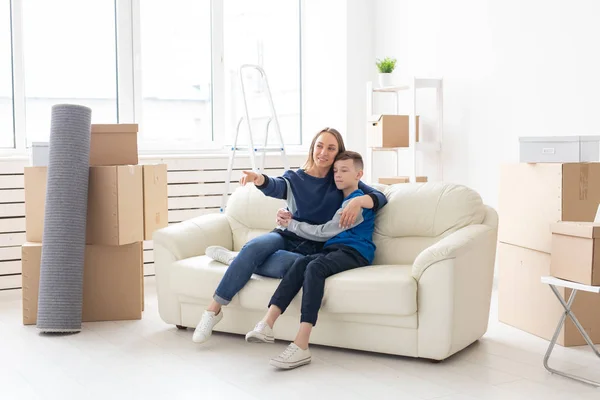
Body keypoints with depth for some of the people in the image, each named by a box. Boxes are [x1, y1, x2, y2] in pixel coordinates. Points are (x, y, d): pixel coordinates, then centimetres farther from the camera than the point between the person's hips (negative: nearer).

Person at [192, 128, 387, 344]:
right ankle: (214, 308, -27)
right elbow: (275, 187, -16)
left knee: (279, 265, -37)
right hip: (286, 236, 2)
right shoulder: (294, 178, 7)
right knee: (254, 246, -33)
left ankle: (234, 258, -9)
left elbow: (380, 198, -1)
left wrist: (358, 200, -25)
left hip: (312, 249, -1)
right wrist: (258, 178, -42)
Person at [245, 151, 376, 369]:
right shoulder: (340, 199, 26)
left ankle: (301, 346, -46)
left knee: (315, 267, -35)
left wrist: (292, 224, 2)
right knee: (301, 263, -24)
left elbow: (324, 232, -8)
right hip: (334, 250, 8)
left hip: (354, 252, -8)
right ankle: (267, 324, -41)